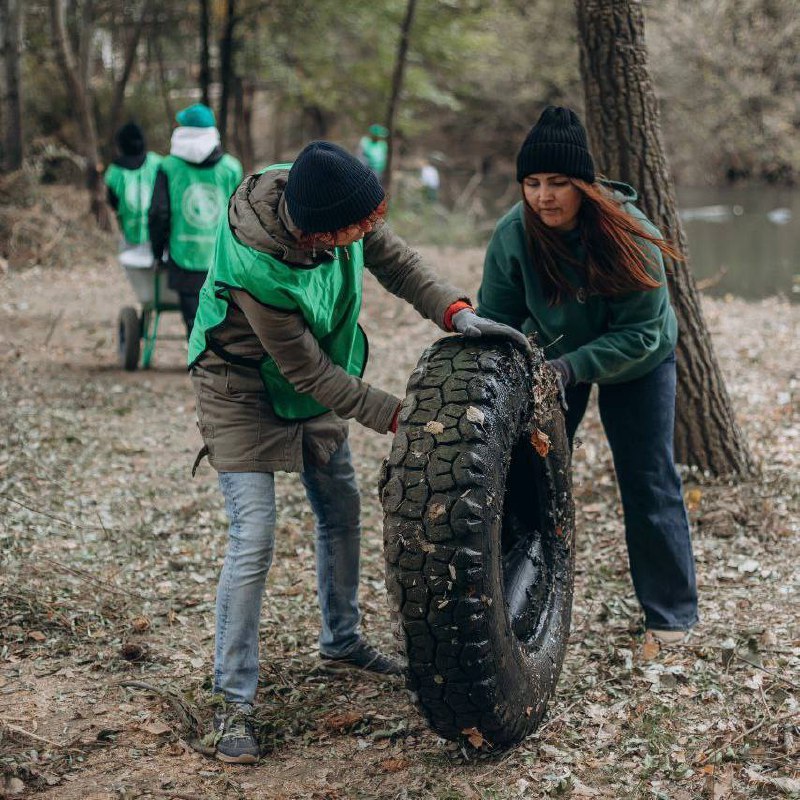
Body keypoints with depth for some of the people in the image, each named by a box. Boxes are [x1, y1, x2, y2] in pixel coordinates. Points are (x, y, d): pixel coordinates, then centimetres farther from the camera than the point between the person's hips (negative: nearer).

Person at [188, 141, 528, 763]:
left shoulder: (331, 203, -23)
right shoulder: (255, 267, -39)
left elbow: (393, 258, -7)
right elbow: (308, 373, -29)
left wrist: (455, 311, -23)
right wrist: (396, 416, -26)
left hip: (313, 376, 7)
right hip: (245, 391, -7)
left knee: (342, 513, 16)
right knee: (254, 537, -14)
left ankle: (342, 643, 38)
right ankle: (234, 703, -4)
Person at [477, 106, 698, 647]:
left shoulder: (630, 236, -33)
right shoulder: (514, 235, -25)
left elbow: (640, 333, -28)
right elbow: (495, 317, -13)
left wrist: (573, 366, -39)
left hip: (635, 361, -3)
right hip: (553, 358, 3)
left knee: (648, 481, -1)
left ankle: (672, 613, 13)